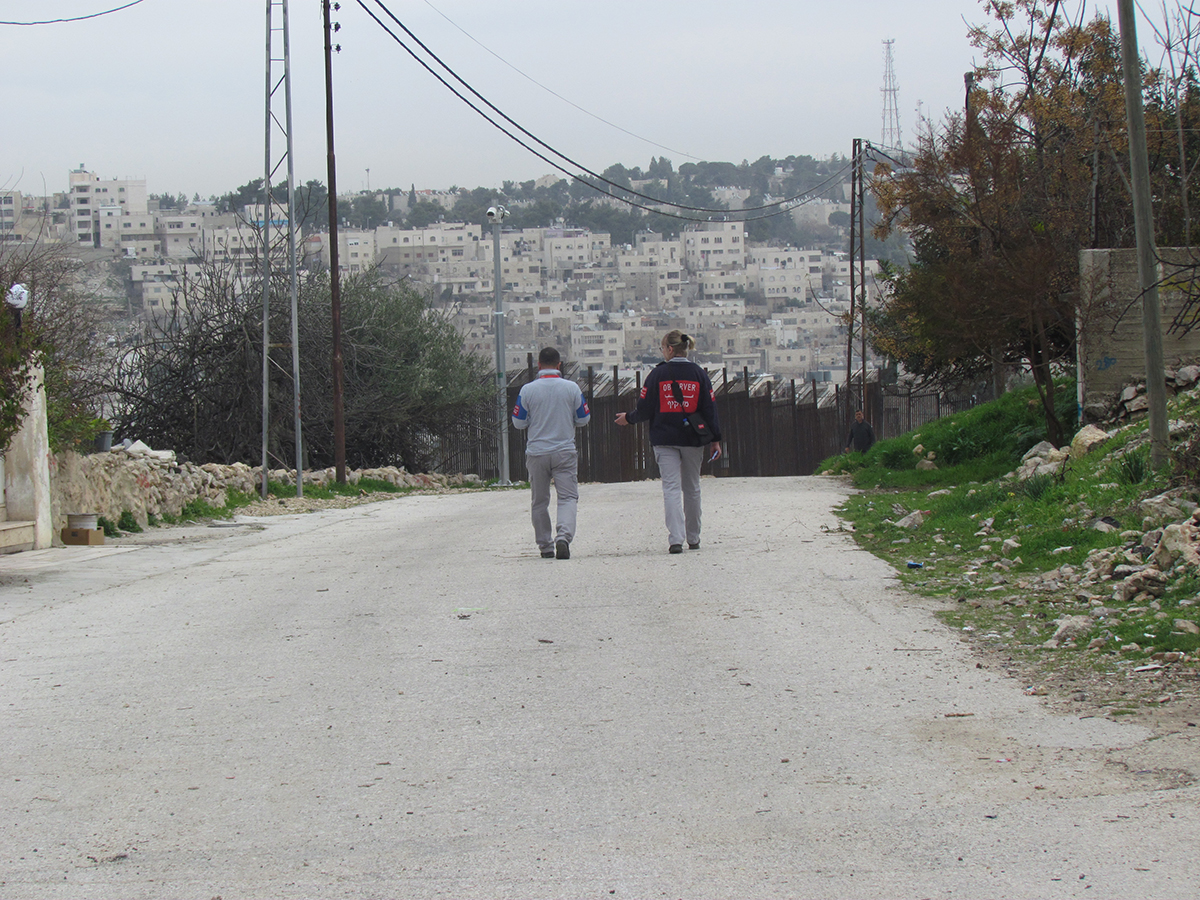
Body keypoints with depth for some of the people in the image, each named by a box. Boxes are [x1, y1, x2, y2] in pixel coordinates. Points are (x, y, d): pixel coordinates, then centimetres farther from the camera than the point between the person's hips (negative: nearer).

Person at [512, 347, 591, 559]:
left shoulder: (527, 390, -6)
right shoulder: (572, 388, -3)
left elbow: (518, 423, -1)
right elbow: (583, 419, 3)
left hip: (536, 454, 1)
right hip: (565, 452, -1)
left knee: (539, 502, 12)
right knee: (568, 497, 0)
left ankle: (545, 545, 16)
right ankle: (563, 535, -24)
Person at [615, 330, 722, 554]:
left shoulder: (658, 374, -4)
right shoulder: (699, 374, 2)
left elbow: (644, 409, -3)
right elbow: (709, 409, 1)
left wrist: (628, 418, 16)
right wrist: (715, 439, 5)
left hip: (664, 440, -2)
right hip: (693, 441, 2)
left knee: (671, 488, -6)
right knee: (691, 489, 15)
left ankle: (675, 538, -20)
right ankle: (693, 538, 22)